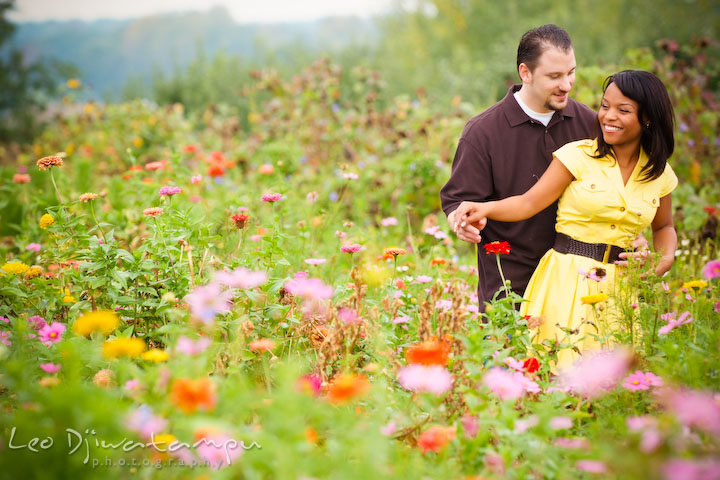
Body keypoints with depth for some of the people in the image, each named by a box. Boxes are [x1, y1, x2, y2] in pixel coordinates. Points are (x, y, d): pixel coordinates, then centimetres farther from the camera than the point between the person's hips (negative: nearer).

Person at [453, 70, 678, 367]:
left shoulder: (660, 175, 7)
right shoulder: (577, 156, -5)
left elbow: (664, 227, 22)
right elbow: (530, 202, -8)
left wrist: (666, 258, 2)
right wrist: (485, 208, -24)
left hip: (621, 284, 3)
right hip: (568, 280, -3)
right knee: (563, 369, -7)